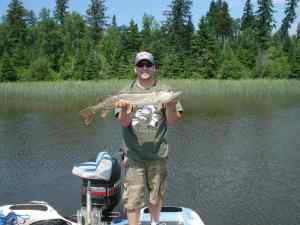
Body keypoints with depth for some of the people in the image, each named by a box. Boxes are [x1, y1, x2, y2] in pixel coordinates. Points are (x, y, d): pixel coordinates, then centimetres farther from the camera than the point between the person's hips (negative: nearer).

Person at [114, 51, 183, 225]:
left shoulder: (165, 91, 1)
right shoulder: (126, 92, 2)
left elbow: (172, 121, -4)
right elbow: (124, 122, -5)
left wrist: (171, 105, -23)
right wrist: (124, 109, -26)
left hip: (158, 153, 1)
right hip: (133, 154, -1)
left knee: (156, 197, 16)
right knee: (132, 199, 1)